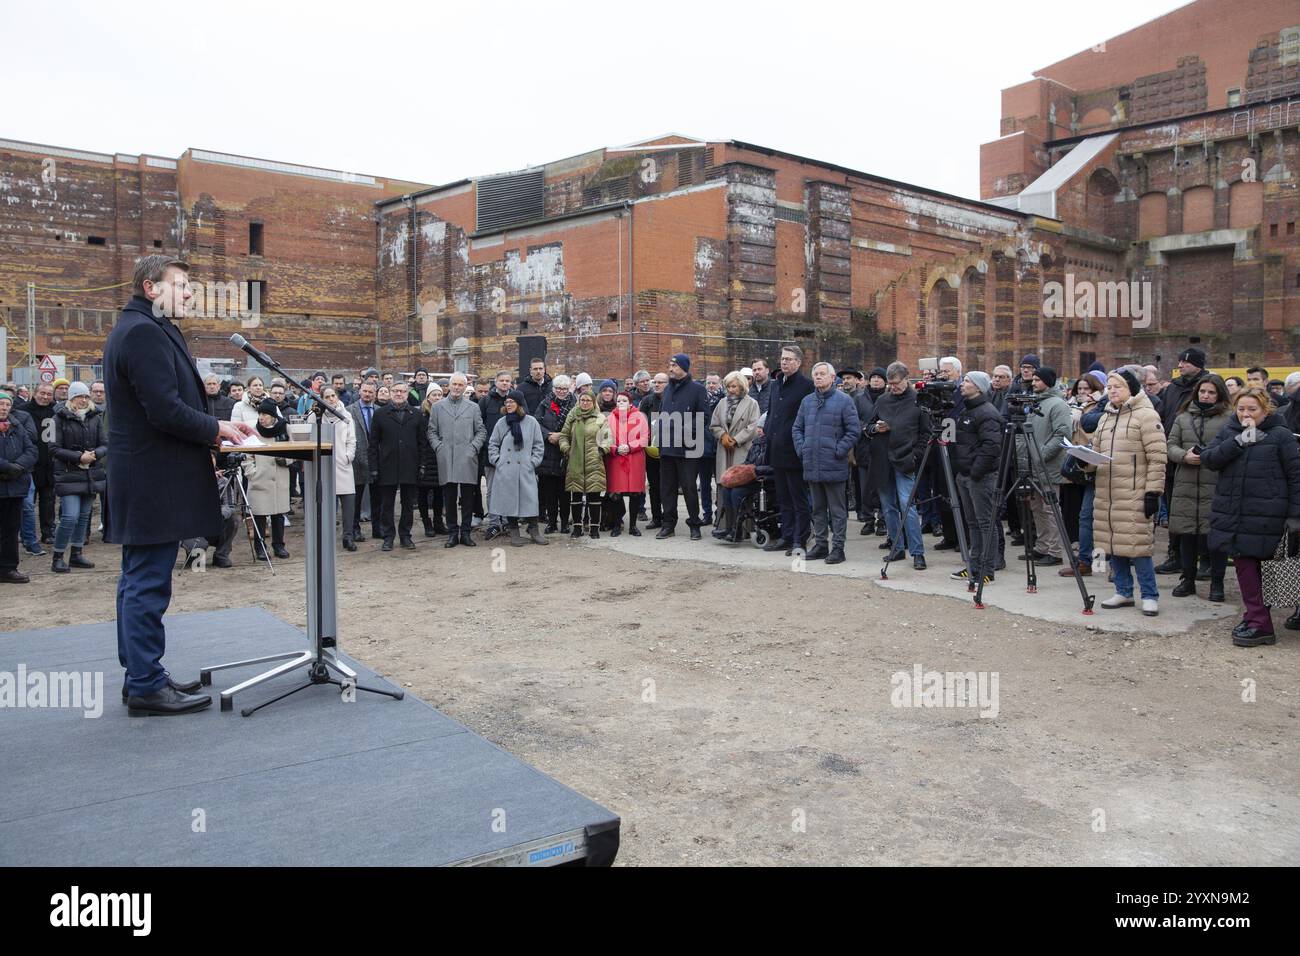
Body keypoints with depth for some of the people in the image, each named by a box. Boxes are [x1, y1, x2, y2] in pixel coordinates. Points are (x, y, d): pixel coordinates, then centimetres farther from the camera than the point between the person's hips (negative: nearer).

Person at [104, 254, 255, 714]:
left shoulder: (139, 329, 18)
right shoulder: (145, 332, -16)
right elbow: (166, 410, -23)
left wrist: (216, 425, 9)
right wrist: (216, 429, -8)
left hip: (140, 481, 11)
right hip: (155, 482, -11)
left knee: (139, 582, 15)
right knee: (148, 586, -5)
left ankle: (140, 675, 25)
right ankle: (147, 686, 3)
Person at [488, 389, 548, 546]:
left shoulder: (531, 422, 3)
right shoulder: (501, 422, 6)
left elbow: (539, 445, 7)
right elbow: (493, 444, 12)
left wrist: (533, 461, -1)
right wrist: (496, 460, 1)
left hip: (526, 470, -1)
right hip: (505, 470, 1)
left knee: (530, 499, -3)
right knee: (509, 500, 3)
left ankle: (534, 532, 8)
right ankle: (514, 534, 13)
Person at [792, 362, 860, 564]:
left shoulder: (844, 400, -5)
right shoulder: (807, 401, 12)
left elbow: (854, 430, -7)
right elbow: (797, 428, 18)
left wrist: (839, 451, -12)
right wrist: (801, 449, 5)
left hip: (834, 467, -6)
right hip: (812, 466, 6)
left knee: (837, 510, 1)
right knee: (818, 509, 14)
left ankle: (838, 547, 6)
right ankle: (820, 544, 23)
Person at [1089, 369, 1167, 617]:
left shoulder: (1146, 415, -6)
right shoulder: (1106, 417, 18)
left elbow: (1157, 457, -10)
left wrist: (1153, 492, -15)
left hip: (1134, 495, -7)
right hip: (1106, 493, 7)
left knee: (1138, 545, -6)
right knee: (1113, 543, 10)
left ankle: (1150, 596, 6)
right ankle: (1123, 592, 22)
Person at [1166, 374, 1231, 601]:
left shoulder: (1230, 418, 2)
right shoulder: (1183, 418, 14)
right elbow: (1171, 446, 10)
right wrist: (1185, 456, -9)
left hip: (1216, 486, -3)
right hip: (1186, 485, 4)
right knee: (1186, 534, 9)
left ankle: (1217, 583, 13)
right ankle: (1188, 580, 22)